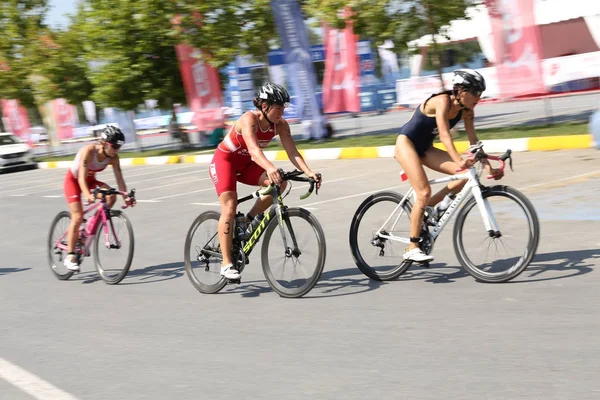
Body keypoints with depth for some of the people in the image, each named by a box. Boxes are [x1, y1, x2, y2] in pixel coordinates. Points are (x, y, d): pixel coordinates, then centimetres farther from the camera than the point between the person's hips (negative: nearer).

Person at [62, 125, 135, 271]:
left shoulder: (113, 157, -18)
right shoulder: (89, 151, -33)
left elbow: (119, 179, -18)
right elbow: (82, 178, -38)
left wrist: (126, 196, -33)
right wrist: (88, 195, -54)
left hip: (90, 180, 5)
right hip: (73, 180, -5)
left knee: (111, 196, -22)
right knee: (78, 218, -16)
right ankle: (70, 256, -6)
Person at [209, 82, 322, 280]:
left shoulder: (280, 125, -13)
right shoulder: (249, 119, -30)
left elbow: (292, 152, -20)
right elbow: (253, 148, -45)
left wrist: (308, 172, -36)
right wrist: (270, 168, -63)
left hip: (245, 164, 6)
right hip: (225, 160, -6)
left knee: (279, 183, -19)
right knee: (229, 208, -20)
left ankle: (248, 220, -1)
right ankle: (226, 264, -15)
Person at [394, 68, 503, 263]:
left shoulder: (466, 111, -4)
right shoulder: (442, 101, -26)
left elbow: (474, 141, -5)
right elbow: (444, 135, -37)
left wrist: (488, 166, -15)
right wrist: (459, 160, -49)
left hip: (425, 147, 8)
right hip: (406, 142, -8)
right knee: (424, 191, -21)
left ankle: (426, 209, 2)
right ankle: (412, 248, -14)